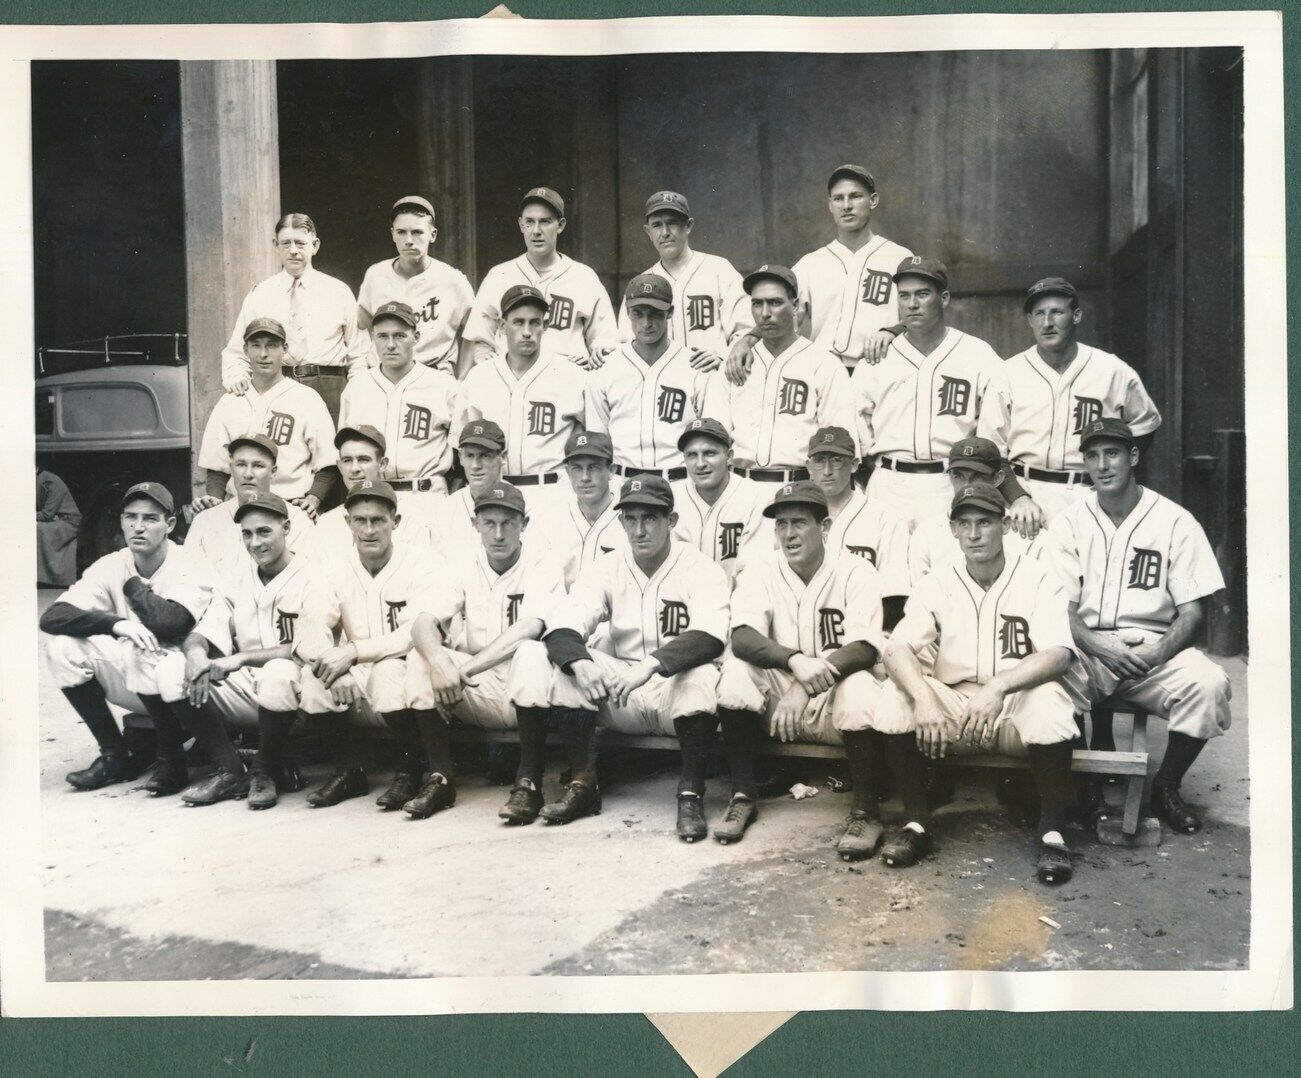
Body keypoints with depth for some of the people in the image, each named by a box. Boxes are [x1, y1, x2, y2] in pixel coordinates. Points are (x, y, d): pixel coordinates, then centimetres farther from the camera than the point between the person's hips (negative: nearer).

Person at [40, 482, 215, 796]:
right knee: (62, 645, -14)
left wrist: (132, 585, -14)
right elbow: (51, 616, -14)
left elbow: (168, 622, -32)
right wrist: (116, 623, -30)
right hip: (130, 685, 5)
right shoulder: (111, 566, -3)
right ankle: (115, 756, -3)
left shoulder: (190, 567, -15)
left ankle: (171, 760, -13)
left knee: (143, 654, -34)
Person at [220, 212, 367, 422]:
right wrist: (236, 378, -7)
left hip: (329, 391, 0)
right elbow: (235, 352, 15)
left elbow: (358, 354, 12)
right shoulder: (259, 295, 13)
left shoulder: (339, 292, 13)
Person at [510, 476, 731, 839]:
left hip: (677, 695, -3)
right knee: (572, 663, -21)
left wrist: (650, 665, -39)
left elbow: (710, 637, -23)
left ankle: (691, 796, -21)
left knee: (701, 672, -34)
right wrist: (581, 663, -33)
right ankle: (583, 784, -12)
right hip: (621, 700, 3)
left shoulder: (700, 569, -6)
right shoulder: (605, 570, 3)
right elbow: (560, 628, -9)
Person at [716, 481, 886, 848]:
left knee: (861, 686, -33)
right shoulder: (759, 574, -1)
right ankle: (743, 797, -13)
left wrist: (804, 689, -33)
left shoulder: (855, 572, -7)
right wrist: (795, 661, -39)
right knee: (736, 670, -24)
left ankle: (863, 811, -18)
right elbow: (742, 638, -18)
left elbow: (865, 649, -19)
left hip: (835, 699, -2)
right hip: (776, 695, 2)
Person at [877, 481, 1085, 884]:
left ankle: (1052, 832, -19)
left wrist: (998, 687, -38)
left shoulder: (1038, 578, -4)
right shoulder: (936, 584, 2)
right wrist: (924, 698, -34)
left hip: (1020, 707, -2)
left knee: (1049, 696, -35)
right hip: (954, 707, 2)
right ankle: (916, 822, -13)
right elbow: (897, 650, -13)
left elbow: (1058, 655, -19)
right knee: (896, 695, -24)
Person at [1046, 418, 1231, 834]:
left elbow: (1193, 610, 1)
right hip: (1087, 648, 0)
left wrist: (1156, 653, -19)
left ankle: (1166, 786, -3)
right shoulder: (1068, 523, 6)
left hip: (1155, 648, 0)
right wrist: (1103, 649, -20)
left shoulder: (1176, 522, 3)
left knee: (1209, 683, -30)